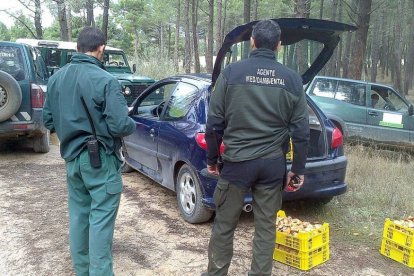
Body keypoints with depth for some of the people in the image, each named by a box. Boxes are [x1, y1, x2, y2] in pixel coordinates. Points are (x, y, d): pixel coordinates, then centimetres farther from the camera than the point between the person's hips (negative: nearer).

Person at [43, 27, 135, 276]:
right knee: (101, 218, 0)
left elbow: (48, 120, 10)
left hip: (72, 157, 7)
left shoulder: (57, 78, 3)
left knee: (78, 215, 17)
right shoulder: (105, 80, -18)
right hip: (101, 159, -7)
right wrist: (132, 123, 1)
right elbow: (120, 126, -21)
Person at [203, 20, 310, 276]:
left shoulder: (231, 72, -5)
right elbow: (301, 130, 1)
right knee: (266, 227, 14)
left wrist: (212, 159, 8)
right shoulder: (292, 79, 1)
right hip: (273, 164, 2)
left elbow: (214, 123, -4)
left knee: (224, 225, 13)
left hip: (237, 161, -2)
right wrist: (298, 169, 11)